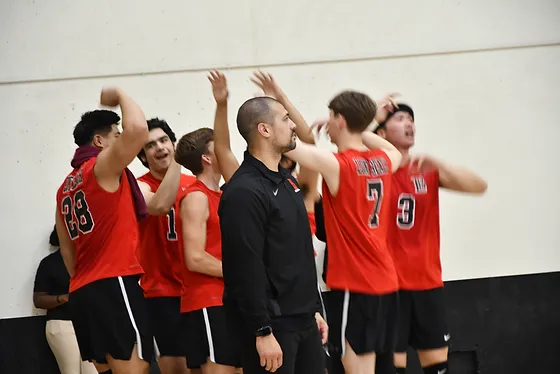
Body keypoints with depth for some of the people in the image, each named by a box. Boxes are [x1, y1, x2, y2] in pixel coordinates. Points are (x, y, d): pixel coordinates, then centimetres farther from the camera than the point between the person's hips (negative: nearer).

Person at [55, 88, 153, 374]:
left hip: (82, 292, 9)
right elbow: (138, 129, -21)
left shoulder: (65, 187, 20)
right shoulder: (102, 167, -5)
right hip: (113, 285, -9)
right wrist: (120, 96, -4)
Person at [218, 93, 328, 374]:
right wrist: (262, 332, -22)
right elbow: (246, 269, -21)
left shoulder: (286, 180, 14)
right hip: (271, 323, -9)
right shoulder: (244, 192, -17)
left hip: (303, 319, 9)